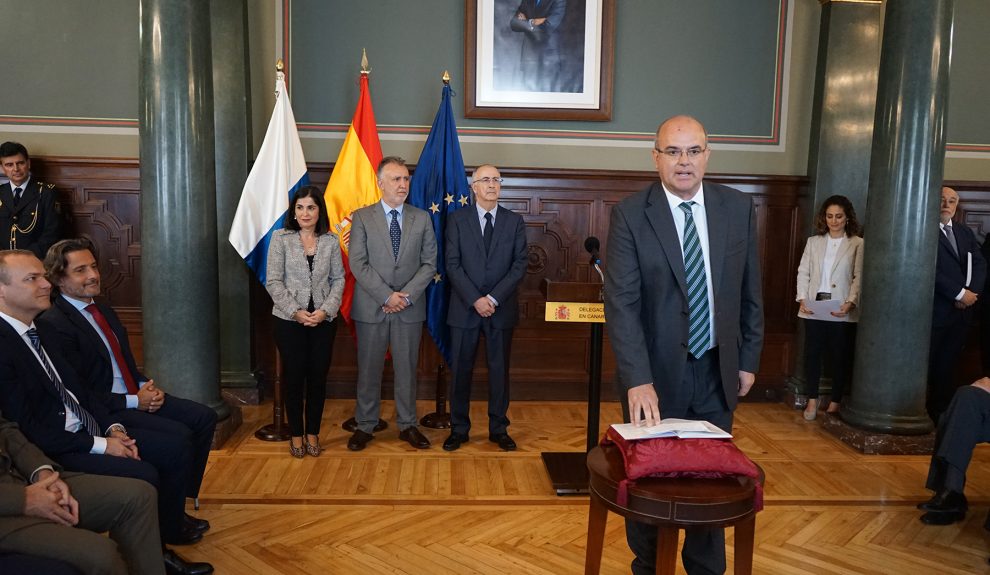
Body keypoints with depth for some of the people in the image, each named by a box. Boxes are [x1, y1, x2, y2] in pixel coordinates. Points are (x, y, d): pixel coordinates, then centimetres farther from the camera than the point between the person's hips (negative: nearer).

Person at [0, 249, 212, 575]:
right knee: (143, 475, -25)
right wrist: (99, 445, -18)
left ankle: (168, 529, 23)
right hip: (54, 450, -9)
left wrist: (112, 427, 0)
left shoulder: (44, 332, 10)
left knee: (176, 453, 3)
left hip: (88, 429, 9)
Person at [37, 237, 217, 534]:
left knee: (204, 417, -3)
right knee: (179, 436, -23)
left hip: (137, 397, 9)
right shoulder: (54, 324, -15)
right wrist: (134, 402, -18)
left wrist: (146, 386, -1)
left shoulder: (104, 311, 14)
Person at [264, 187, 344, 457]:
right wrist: (295, 311, -13)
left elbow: (339, 279, 4)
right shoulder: (281, 238, -2)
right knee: (294, 377, 5)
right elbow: (273, 281, -5)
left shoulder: (331, 242, 4)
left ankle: (313, 433, 21)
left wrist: (326, 310, -10)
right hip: (289, 320, -2)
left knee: (318, 377, 7)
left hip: (323, 321, 2)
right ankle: (296, 434, 20)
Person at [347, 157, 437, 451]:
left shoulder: (422, 218, 5)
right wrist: (387, 296, -15)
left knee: (407, 368, 10)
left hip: (410, 307, 1)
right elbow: (358, 264, -7)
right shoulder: (362, 217, 0)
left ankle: (407, 425, 23)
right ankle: (365, 426, 22)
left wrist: (407, 295, -11)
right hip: (371, 307, -1)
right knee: (369, 369, 8)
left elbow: (429, 263, 1)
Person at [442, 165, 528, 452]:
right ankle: (459, 429, 18)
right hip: (465, 308, -1)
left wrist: (494, 298, -12)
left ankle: (498, 428, 20)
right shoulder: (457, 219, 2)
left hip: (502, 308, 1)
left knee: (499, 370, 8)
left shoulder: (514, 221, 5)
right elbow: (452, 265, -4)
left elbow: (520, 265, -2)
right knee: (461, 370, 5)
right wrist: (475, 300, -14)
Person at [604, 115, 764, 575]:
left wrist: (749, 359, 7)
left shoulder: (738, 208, 0)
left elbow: (750, 291, 8)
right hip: (656, 373, -2)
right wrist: (637, 381, -26)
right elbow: (621, 302, -18)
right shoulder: (630, 214, -11)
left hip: (716, 372, 3)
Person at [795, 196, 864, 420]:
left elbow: (859, 277, -5)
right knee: (812, 353, 3)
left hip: (842, 311, -2)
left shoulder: (858, 244, 1)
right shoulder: (813, 242, 10)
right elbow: (803, 272, 7)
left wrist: (850, 303, -18)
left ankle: (835, 403, 16)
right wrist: (802, 299, -5)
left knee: (840, 356, 5)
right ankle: (812, 400, 15)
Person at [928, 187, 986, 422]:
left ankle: (941, 415, 18)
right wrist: (960, 294, -15)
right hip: (934, 311, -6)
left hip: (962, 312, 6)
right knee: (925, 366, 1)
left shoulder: (966, 233, 16)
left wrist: (971, 291, -8)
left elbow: (980, 264, 9)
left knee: (947, 367, 10)